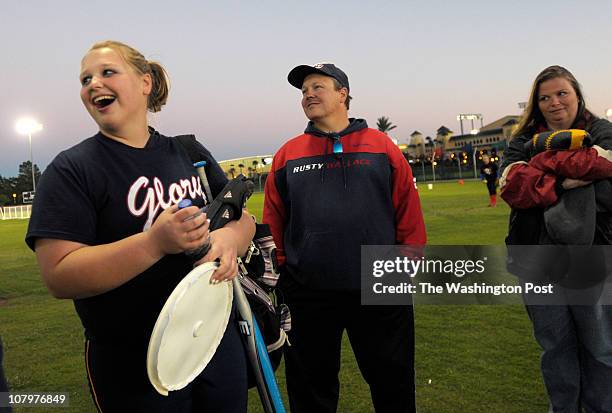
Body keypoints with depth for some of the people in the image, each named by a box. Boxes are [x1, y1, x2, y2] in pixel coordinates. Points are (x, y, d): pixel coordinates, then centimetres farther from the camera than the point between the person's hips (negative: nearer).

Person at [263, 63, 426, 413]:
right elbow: (274, 223, 6)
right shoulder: (287, 155, 6)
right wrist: (278, 273, 3)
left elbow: (408, 213, 2)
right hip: (307, 296, 1)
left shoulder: (383, 146, 3)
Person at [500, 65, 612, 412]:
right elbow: (512, 186, -11)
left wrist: (544, 161, -15)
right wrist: (566, 182, -19)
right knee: (555, 345, 14)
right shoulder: (524, 142, 7)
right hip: (539, 262, 1)